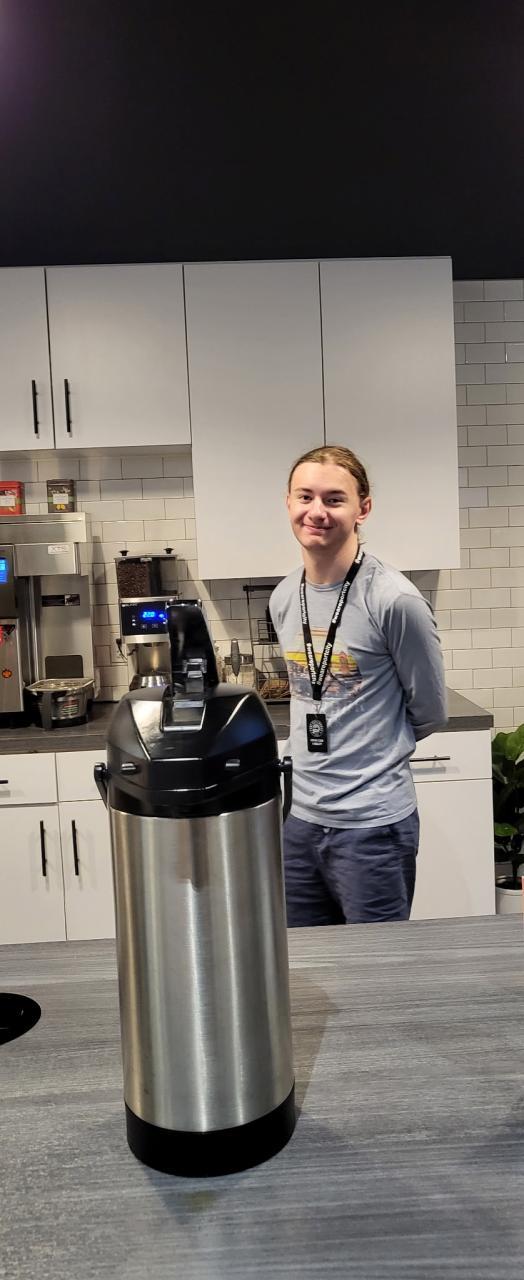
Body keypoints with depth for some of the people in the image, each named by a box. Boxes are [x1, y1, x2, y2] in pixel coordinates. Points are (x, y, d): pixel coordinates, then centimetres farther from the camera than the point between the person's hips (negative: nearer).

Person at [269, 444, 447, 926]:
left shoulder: (395, 600, -17)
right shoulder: (283, 598, 3)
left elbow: (429, 713, -6)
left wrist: (374, 753, 7)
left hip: (373, 824, -6)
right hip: (300, 816, 6)